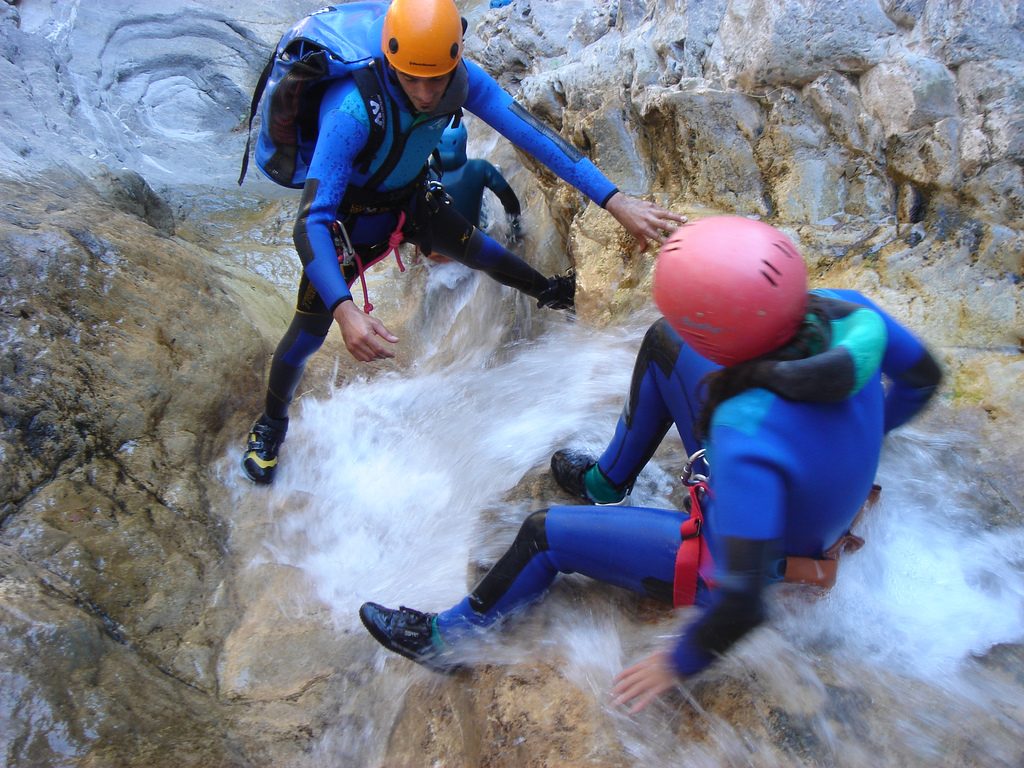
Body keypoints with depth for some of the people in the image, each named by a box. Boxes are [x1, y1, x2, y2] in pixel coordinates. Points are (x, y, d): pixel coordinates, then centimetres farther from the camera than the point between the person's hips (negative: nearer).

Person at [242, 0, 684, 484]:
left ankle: (550, 292, 49)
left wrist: (614, 200, -35)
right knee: (308, 334, -2)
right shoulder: (352, 110, -41)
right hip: (348, 212, -4)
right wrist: (344, 310, -60)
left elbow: (530, 133, -27)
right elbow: (311, 223, -44)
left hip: (412, 197, 4)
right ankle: (270, 424, 25)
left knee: (479, 252, 18)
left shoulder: (463, 80, -26)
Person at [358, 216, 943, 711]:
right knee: (664, 342, 8)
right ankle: (605, 483, 32)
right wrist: (847, 439, 11)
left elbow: (741, 604, -35)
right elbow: (922, 378, -2)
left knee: (544, 534, 7)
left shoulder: (748, 435, -43)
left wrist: (680, 664, -16)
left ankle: (445, 637, 35)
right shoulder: (843, 311, -24)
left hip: (732, 552, -7)